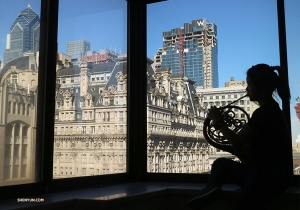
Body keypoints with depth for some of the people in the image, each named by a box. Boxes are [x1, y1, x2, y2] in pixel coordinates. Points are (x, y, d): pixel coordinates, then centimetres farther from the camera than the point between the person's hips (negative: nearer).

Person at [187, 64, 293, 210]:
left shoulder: (265, 112, -19)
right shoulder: (269, 109, 13)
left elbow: (237, 142, -19)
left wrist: (218, 121, -6)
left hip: (270, 176, -11)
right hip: (263, 170, 11)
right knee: (221, 163, 13)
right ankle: (211, 188, -9)